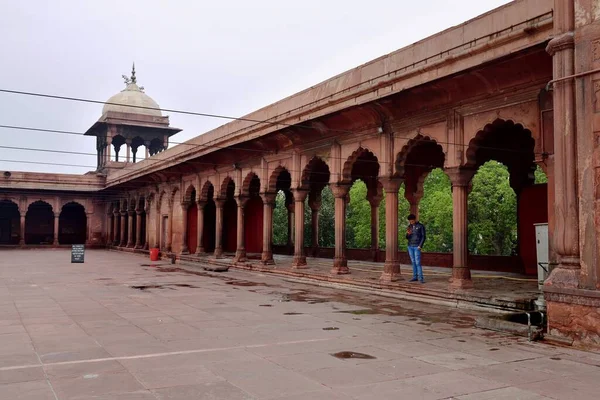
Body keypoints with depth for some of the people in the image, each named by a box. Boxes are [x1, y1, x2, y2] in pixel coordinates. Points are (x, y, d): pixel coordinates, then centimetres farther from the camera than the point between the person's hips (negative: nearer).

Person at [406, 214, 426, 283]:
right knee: (413, 262, 6)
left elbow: (423, 237, -5)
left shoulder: (421, 226, -4)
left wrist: (420, 246, -14)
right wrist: (408, 234, -10)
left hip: (417, 247, -5)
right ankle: (415, 277, 9)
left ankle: (421, 278, -10)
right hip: (410, 246, 5)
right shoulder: (409, 227, 11)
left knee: (417, 262, -11)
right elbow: (407, 238, 12)